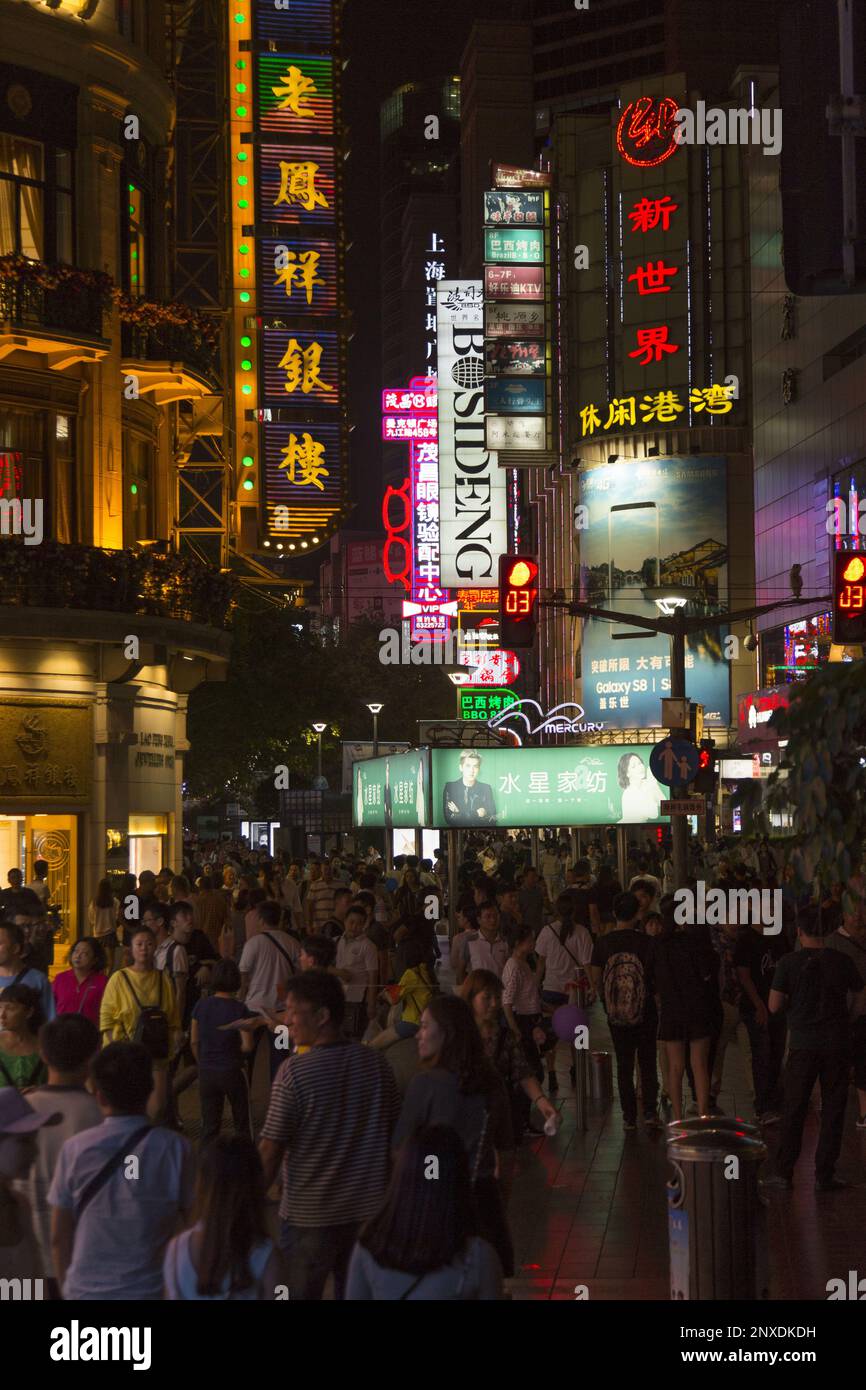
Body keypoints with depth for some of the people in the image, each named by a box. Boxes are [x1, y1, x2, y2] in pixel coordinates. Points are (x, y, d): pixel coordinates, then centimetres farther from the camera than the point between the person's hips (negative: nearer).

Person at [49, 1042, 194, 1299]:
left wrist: (67, 1288, 14)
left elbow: (59, 1237, 0)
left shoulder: (75, 1150, -7)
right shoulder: (174, 1149, -11)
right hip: (150, 1291, -1)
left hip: (84, 1290, 1)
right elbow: (187, 1223, -3)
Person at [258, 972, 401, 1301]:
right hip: (368, 1209, 4)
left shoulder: (295, 1072, -16)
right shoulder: (376, 1063, -2)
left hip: (309, 1213, -4)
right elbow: (393, 1136, 7)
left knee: (300, 1294, 10)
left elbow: (271, 1150, -15)